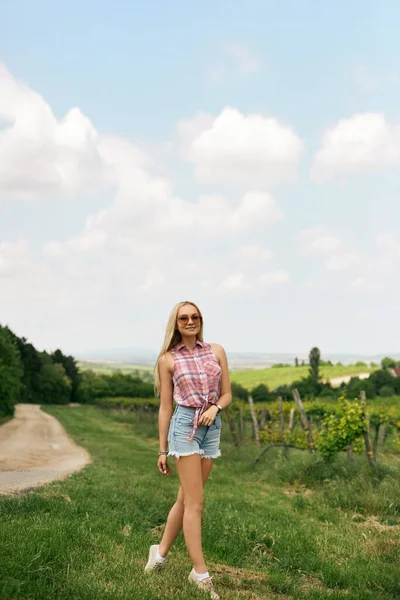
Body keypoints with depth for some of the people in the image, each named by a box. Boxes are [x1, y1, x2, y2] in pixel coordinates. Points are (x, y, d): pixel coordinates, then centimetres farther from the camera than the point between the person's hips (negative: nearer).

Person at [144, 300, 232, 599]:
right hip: (184, 425, -4)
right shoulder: (168, 359, -1)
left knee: (186, 498, 11)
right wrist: (162, 450, 2)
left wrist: (215, 408, -13)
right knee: (195, 502, -5)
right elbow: (165, 407, 2)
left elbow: (227, 394, 10)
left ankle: (161, 552, 30)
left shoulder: (216, 351, 6)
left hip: (212, 428, 4)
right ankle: (201, 573, 1)